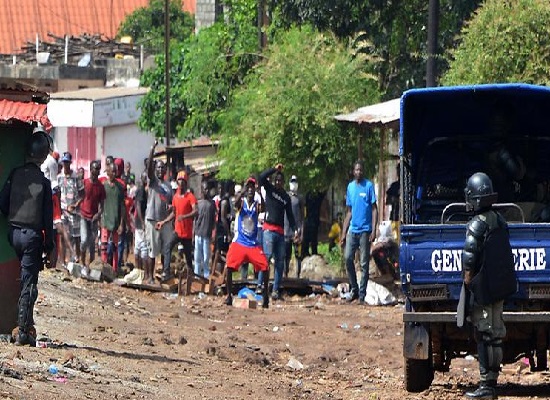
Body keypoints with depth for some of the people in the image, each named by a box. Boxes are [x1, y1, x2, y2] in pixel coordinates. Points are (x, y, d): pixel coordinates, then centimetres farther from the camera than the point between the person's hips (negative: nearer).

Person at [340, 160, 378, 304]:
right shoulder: (350, 187, 11)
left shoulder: (369, 186, -3)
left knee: (364, 263, -1)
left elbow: (374, 209, -4)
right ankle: (353, 289, 10)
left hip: (365, 230, -4)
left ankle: (362, 295, 3)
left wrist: (374, 230, -13)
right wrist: (343, 233, 14)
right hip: (352, 229, 4)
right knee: (348, 258, -5)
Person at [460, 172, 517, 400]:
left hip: (484, 289, -8)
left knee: (484, 336, -5)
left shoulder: (477, 225, -17)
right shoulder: (500, 221, 9)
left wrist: (468, 282, -9)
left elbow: (469, 260, -21)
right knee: (496, 334, 13)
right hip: (501, 288, 8)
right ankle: (493, 382, 19)